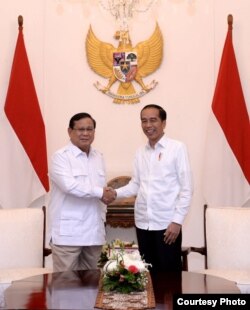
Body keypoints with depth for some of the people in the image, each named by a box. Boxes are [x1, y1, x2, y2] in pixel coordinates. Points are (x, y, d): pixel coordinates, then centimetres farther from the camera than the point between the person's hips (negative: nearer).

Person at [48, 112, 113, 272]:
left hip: (94, 231, 6)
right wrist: (99, 192, -13)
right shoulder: (61, 157, -8)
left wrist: (102, 216, 12)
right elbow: (69, 185, -23)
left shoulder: (98, 157, 13)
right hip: (68, 233, -6)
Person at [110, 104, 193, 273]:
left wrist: (177, 221, -13)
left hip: (167, 223, -5)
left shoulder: (177, 148, -5)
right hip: (143, 223, 5)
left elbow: (187, 188, -8)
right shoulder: (140, 153, 12)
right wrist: (115, 193, -3)